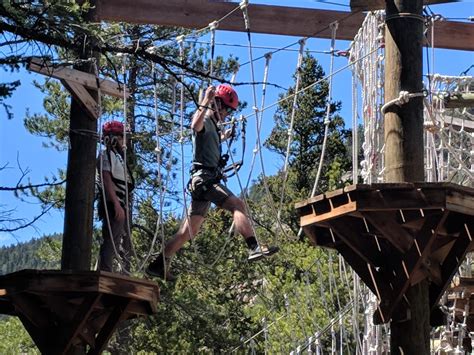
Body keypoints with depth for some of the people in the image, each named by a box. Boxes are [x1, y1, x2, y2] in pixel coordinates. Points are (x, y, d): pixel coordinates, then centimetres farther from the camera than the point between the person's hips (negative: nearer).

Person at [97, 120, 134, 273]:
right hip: (112, 206, -10)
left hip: (119, 206, 10)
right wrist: (117, 205, -24)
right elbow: (106, 179, -17)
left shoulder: (117, 156, 24)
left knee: (125, 246, 14)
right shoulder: (106, 154, -5)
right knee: (110, 243, -17)